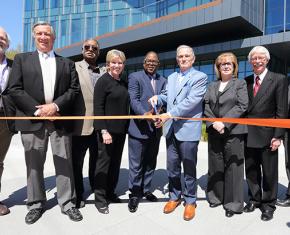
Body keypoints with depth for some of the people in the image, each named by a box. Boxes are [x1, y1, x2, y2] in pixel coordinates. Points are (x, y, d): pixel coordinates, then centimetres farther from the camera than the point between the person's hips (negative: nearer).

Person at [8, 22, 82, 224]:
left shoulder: (67, 63, 14)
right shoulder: (22, 59, 11)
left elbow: (74, 89, 4)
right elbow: (14, 89, 0)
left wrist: (55, 105, -11)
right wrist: (38, 110, -11)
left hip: (60, 120, 1)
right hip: (33, 120, 0)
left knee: (64, 163, 4)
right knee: (34, 165, 10)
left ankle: (68, 203, 18)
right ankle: (36, 204, 27)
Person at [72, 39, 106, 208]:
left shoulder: (105, 72, 11)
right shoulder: (74, 67, 2)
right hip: (81, 124, -3)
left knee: (97, 161, 17)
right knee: (77, 162, 11)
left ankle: (96, 188, 37)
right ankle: (78, 194, 30)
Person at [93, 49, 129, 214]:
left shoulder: (124, 83, 11)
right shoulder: (103, 81, -7)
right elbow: (98, 108, -13)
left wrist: (127, 127, 9)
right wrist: (104, 131, -19)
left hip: (121, 130, 6)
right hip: (107, 130, -6)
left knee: (116, 162, 14)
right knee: (104, 161, 3)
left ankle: (110, 193, 30)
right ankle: (100, 199, 18)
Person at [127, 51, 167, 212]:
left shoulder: (163, 81, 13)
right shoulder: (135, 77, -1)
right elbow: (133, 100, -13)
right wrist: (145, 114, -29)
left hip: (155, 129, 5)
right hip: (139, 128, -5)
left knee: (151, 163, 16)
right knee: (136, 164, 3)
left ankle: (146, 190, 34)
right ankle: (134, 194, 21)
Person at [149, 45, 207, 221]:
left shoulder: (200, 77, -4)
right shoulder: (171, 77, 17)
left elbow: (191, 101, -17)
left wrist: (169, 114, -24)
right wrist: (158, 97, -4)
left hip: (188, 130, -5)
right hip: (171, 129, 6)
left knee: (189, 168, 8)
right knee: (172, 167, 14)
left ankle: (190, 201, 26)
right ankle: (175, 197, 33)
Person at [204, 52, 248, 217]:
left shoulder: (240, 84, 5)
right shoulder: (212, 86, 17)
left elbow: (242, 106, -7)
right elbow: (206, 106, 6)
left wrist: (224, 123, -15)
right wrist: (213, 123, -10)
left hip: (233, 132, -3)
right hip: (214, 132, 4)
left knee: (232, 167, 2)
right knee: (215, 166, 11)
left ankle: (233, 203, 17)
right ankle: (216, 197, 26)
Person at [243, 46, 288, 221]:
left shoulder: (279, 79, -2)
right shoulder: (246, 81, 8)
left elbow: (282, 111, -7)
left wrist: (278, 136, -11)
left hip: (267, 135, -3)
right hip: (249, 135, 4)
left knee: (269, 173, 10)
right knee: (251, 171, 14)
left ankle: (268, 204, 27)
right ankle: (254, 199, 32)